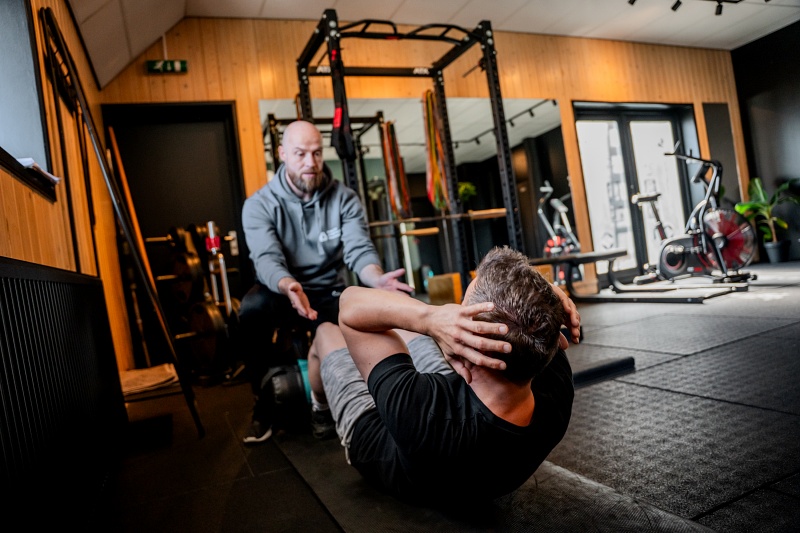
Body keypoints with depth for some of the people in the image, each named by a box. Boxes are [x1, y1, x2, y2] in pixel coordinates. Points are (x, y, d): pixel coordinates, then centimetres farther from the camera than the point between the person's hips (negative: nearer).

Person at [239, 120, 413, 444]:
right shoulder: (259, 205, -9)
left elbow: (359, 249, -17)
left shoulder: (344, 198, -4)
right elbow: (267, 259, -24)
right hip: (281, 294, -1)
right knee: (253, 307, -34)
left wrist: (376, 279, -42)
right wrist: (290, 287, -49)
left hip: (328, 295, 2)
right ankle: (266, 402, -11)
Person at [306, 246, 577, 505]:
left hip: (371, 431, -3)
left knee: (327, 332, 20)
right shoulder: (556, 394, -36)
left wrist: (428, 318, -56)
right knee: (403, 327, 26)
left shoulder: (421, 415, -51)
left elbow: (351, 303, -39)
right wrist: (546, 296, -41)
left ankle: (319, 408, 56)